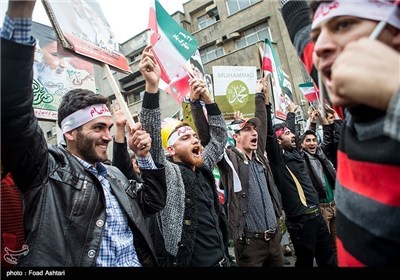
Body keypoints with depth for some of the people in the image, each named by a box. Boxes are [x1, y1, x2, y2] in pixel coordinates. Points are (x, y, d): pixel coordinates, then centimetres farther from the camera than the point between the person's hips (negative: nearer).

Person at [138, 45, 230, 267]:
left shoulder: (203, 169, 7)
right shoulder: (167, 174, -9)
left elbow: (219, 135, 10)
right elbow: (152, 136, -23)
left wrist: (207, 99, -1)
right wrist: (152, 86, -32)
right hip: (187, 262, -6)